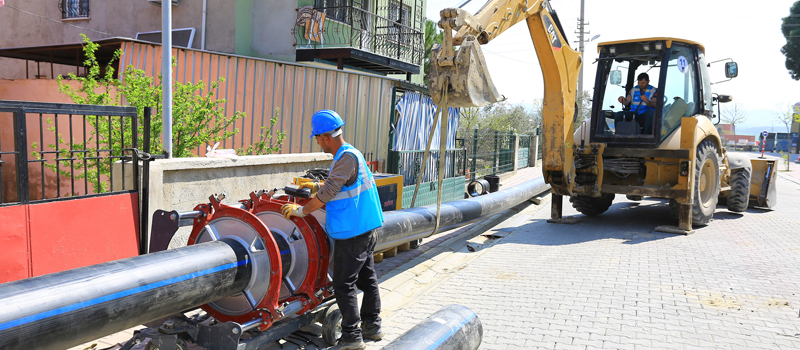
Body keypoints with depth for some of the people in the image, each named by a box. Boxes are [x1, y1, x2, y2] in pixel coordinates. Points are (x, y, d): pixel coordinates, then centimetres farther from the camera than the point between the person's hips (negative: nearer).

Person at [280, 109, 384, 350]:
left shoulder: (347, 157, -19)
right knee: (367, 278, 17)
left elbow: (329, 192, -23)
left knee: (343, 284, -4)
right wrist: (315, 186, 24)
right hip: (365, 228, 10)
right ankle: (372, 326, 29)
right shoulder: (349, 154, 13)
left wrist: (301, 211, -15)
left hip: (352, 233, -10)